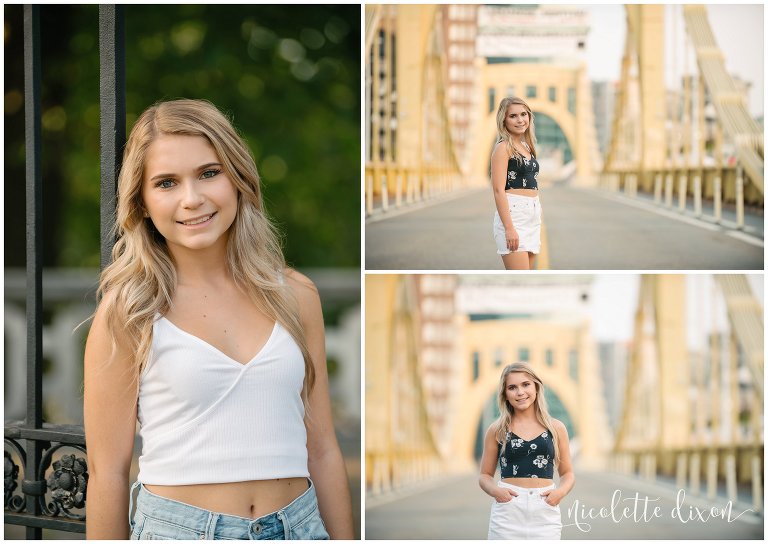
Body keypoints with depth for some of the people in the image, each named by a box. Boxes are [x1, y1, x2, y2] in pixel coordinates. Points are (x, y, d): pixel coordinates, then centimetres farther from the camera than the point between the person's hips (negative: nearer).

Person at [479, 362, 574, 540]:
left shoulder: (556, 428, 8)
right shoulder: (497, 430, 6)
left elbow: (567, 473, 14)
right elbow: (485, 475, 11)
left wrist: (561, 491, -7)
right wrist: (495, 490, -10)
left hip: (545, 513, 1)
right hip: (507, 512, -1)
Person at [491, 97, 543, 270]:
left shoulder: (526, 146, 17)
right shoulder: (503, 147, -7)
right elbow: (499, 190, -14)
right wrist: (509, 228, -21)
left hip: (532, 215, 8)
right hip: (512, 213, -8)